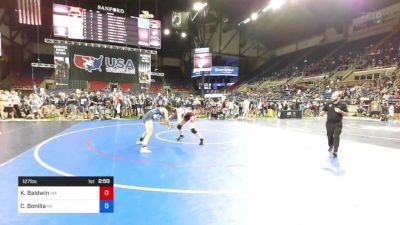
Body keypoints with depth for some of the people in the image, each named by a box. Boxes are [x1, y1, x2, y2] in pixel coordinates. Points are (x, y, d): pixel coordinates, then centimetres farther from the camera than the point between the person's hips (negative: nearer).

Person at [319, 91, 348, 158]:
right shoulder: (328, 104, 2)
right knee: (329, 136, 14)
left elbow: (346, 114, 1)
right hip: (329, 123, 3)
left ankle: (335, 151, 2)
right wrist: (320, 114, -17)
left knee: (336, 137, -4)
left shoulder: (343, 105, -3)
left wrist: (340, 111, -18)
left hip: (338, 124, -2)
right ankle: (330, 146, 40)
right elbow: (323, 111, 4)